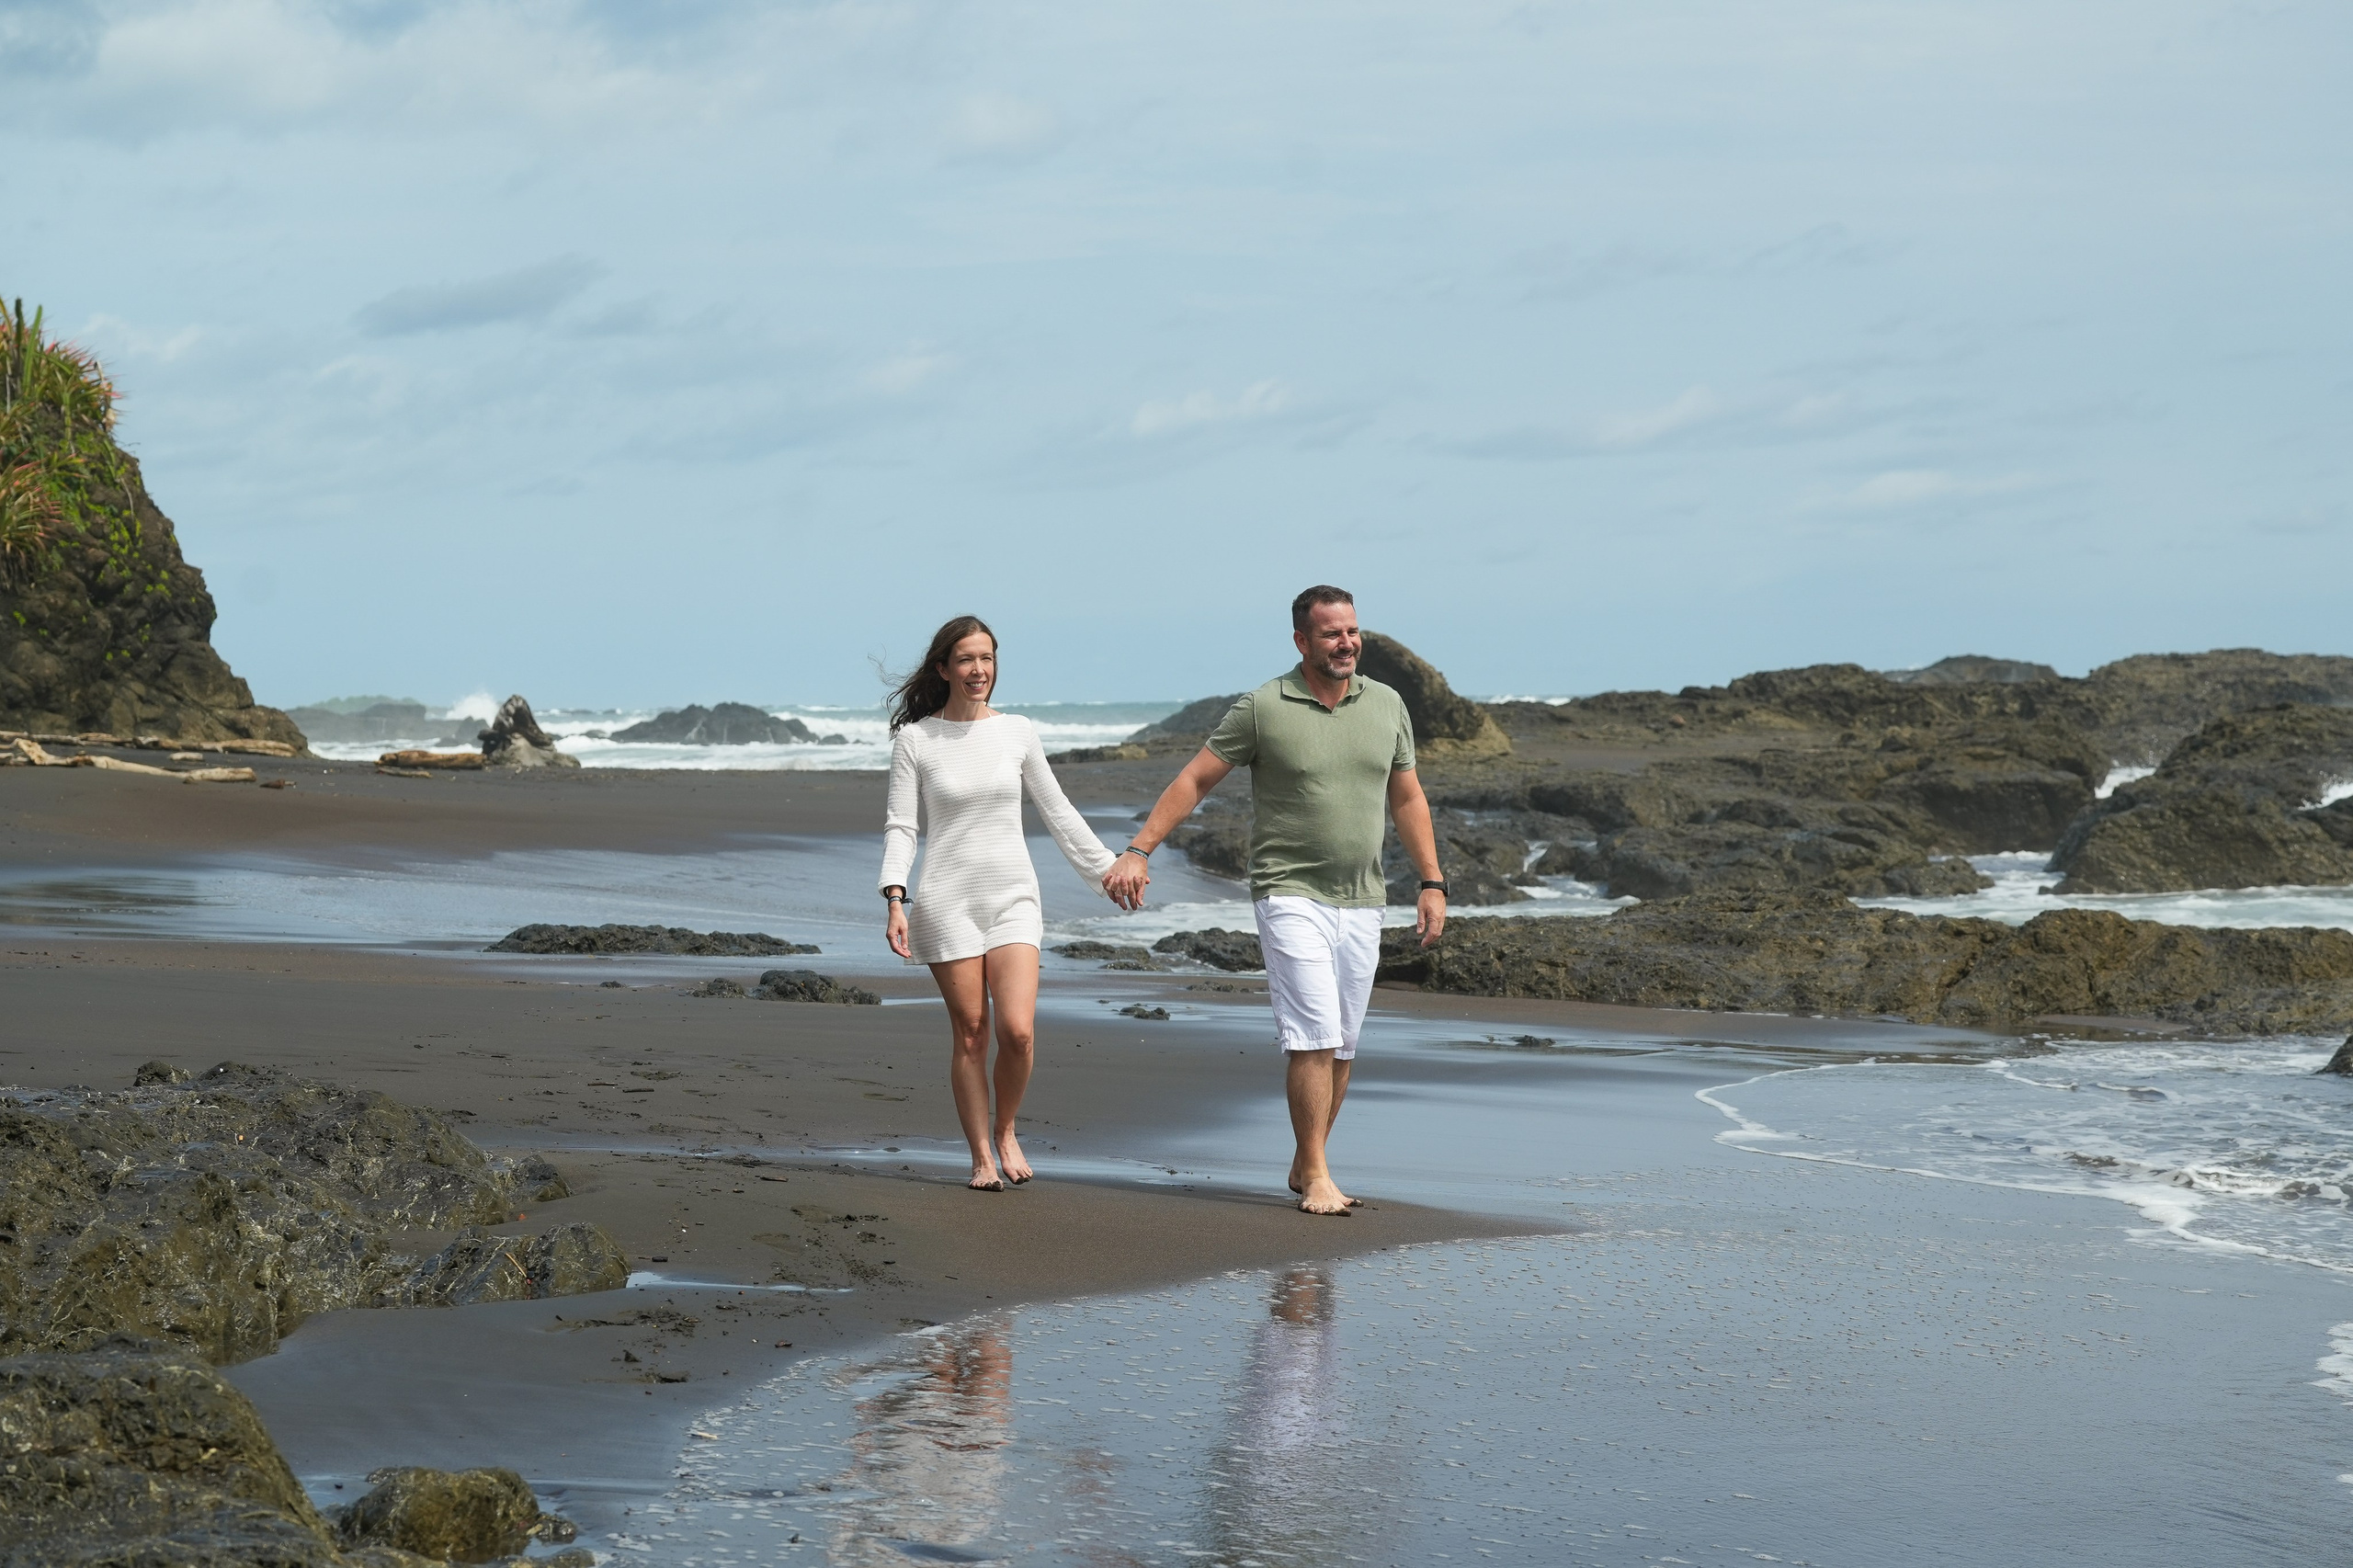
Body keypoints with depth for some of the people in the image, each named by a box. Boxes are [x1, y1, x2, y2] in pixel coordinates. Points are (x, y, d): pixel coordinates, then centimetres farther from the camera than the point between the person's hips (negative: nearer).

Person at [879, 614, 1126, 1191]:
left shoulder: (1017, 732, 7)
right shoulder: (915, 739, 1)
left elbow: (1057, 812, 16)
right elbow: (900, 825, -1)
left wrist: (1107, 869, 15)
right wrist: (894, 899, -13)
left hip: (1013, 897, 2)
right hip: (947, 901, -2)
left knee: (1018, 1031, -13)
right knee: (970, 1035, -2)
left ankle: (1005, 1129, 13)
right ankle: (982, 1159, 10)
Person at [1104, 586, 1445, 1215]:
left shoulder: (1387, 705, 8)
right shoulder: (1261, 708, -6)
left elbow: (1407, 799, 16)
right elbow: (1194, 781, -2)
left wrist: (1432, 883, 10)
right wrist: (1137, 851, -9)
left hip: (1361, 902, 5)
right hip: (1291, 895, -5)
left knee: (1342, 1045, 7)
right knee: (1314, 1035, -14)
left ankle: (1305, 1166, 19)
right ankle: (1316, 1176, -9)